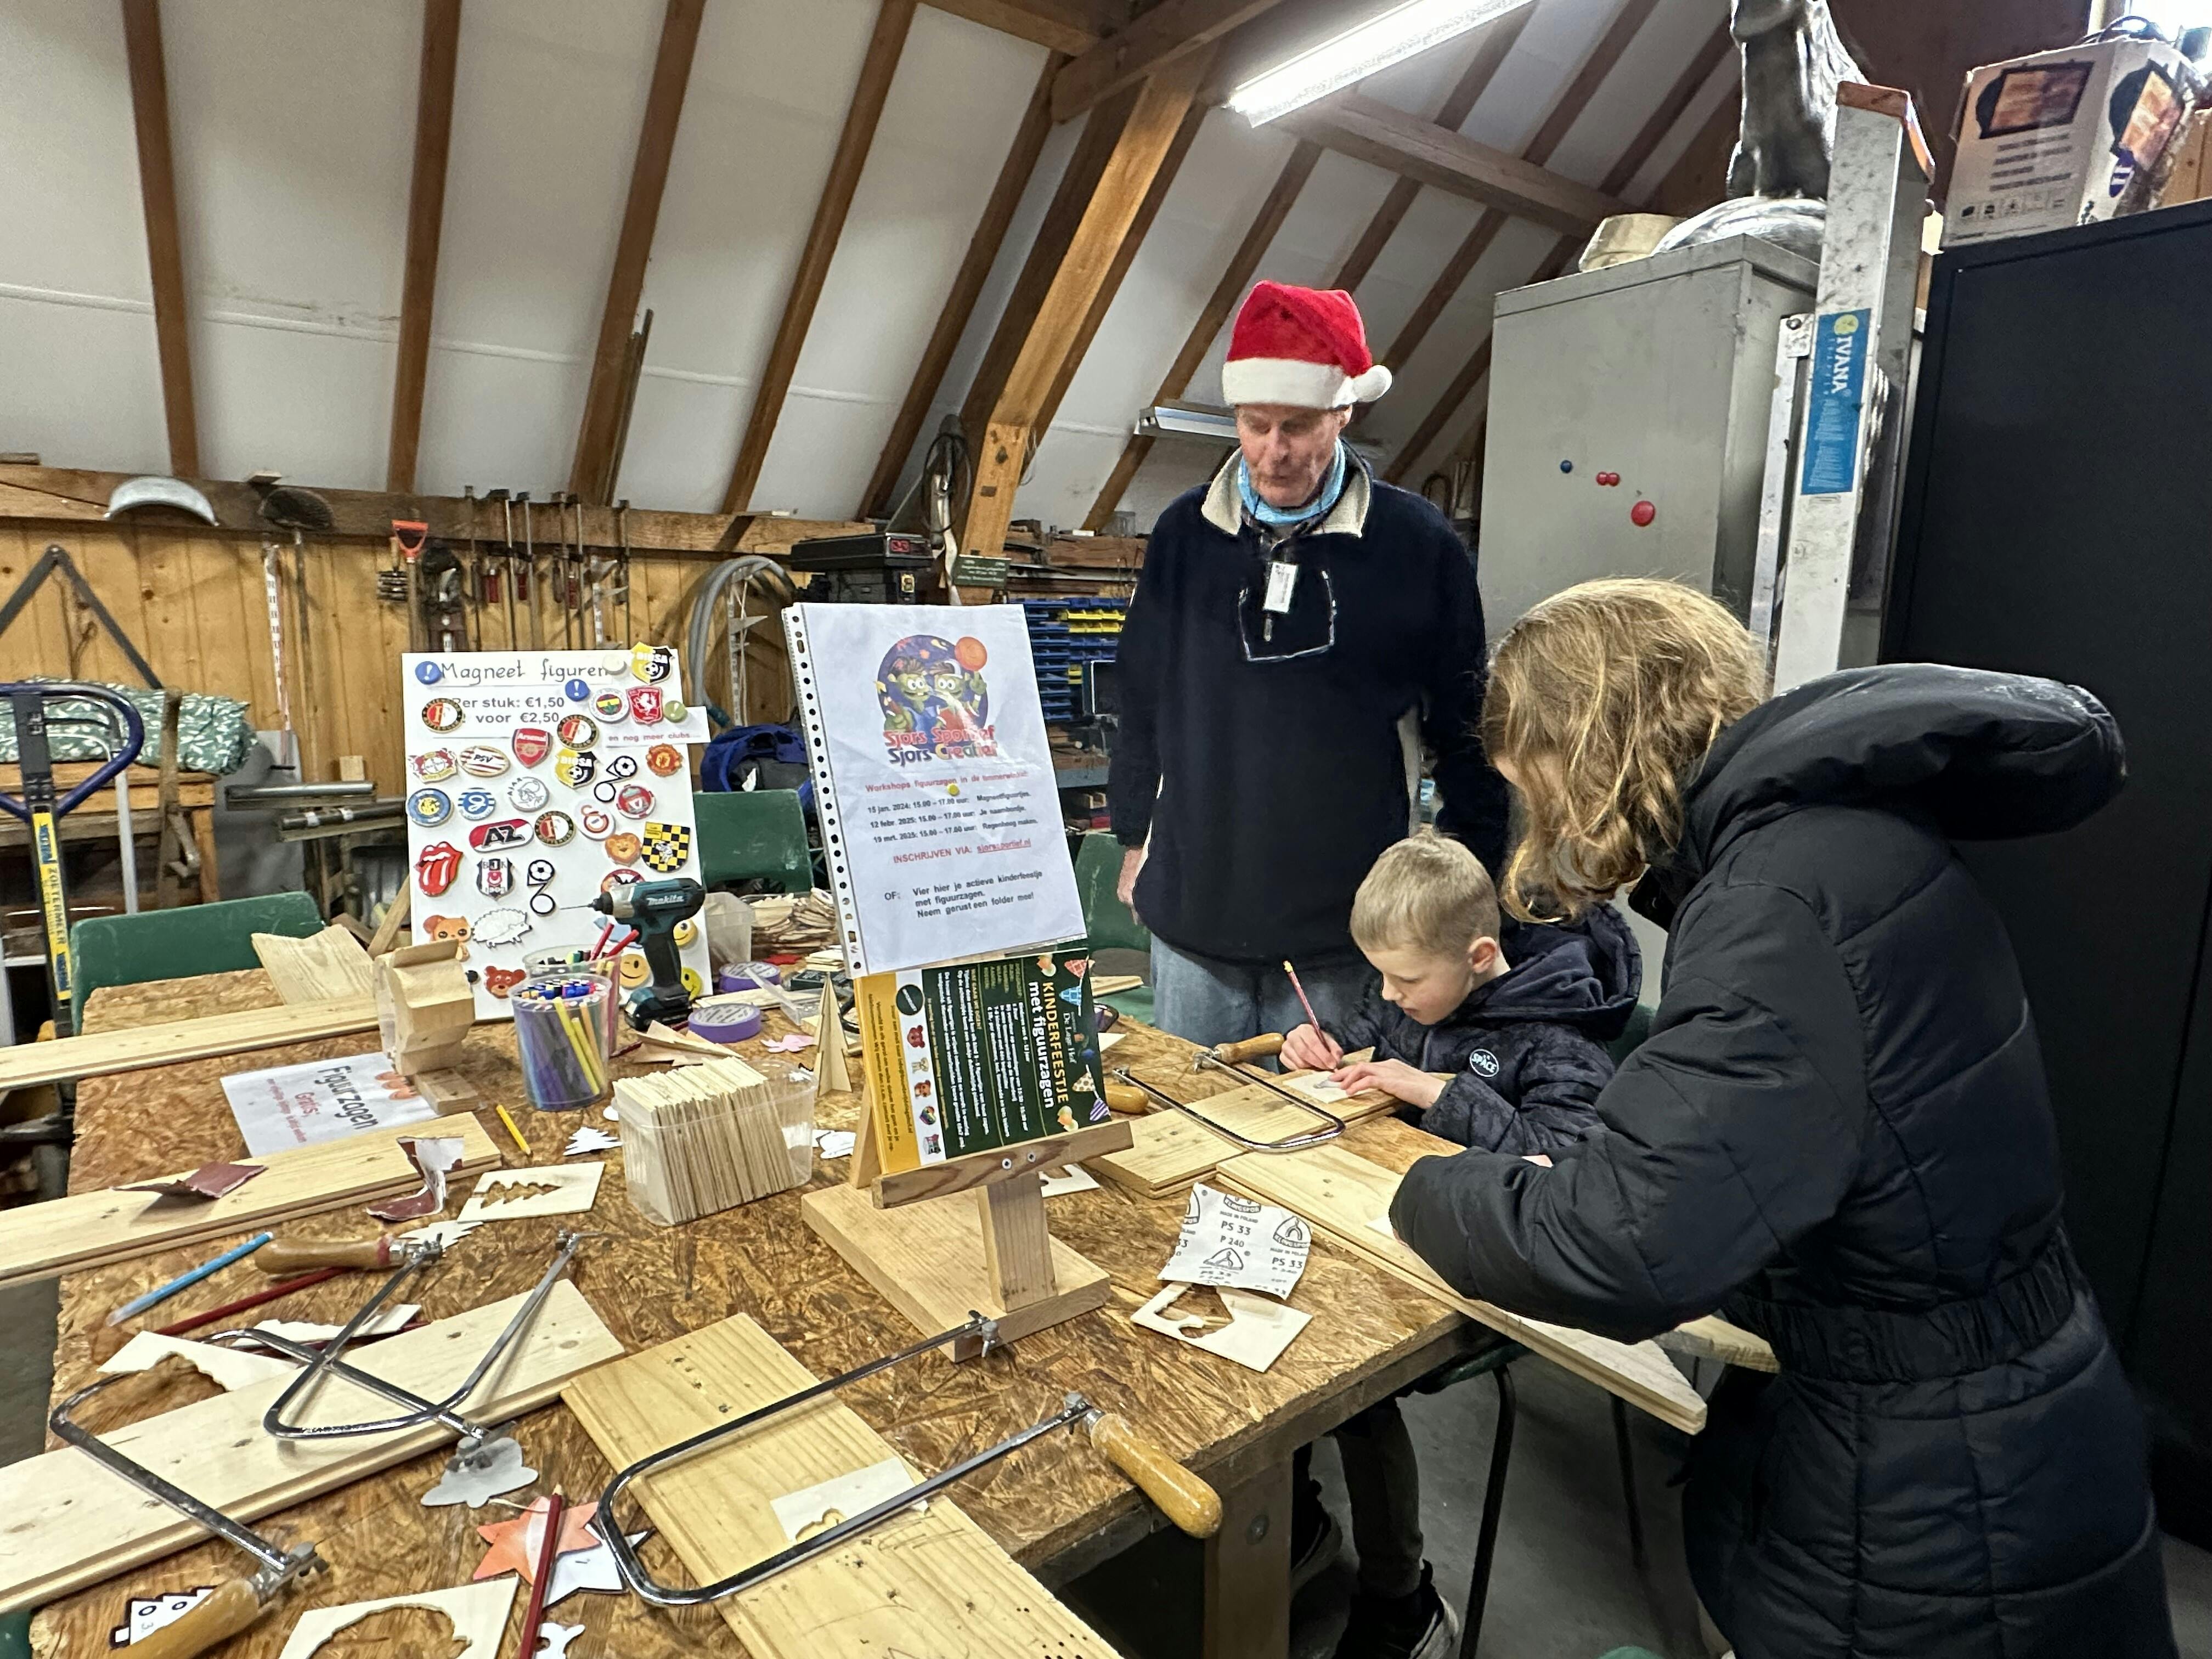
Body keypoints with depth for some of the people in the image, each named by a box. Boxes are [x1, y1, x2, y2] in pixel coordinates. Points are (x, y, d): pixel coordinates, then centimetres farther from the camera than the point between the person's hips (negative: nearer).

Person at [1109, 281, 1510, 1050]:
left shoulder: (1417, 544, -5)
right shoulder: (1186, 532, 2)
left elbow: (1466, 728, 3)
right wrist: (1134, 840, 14)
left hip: (1343, 927, -2)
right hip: (1191, 908, 3)